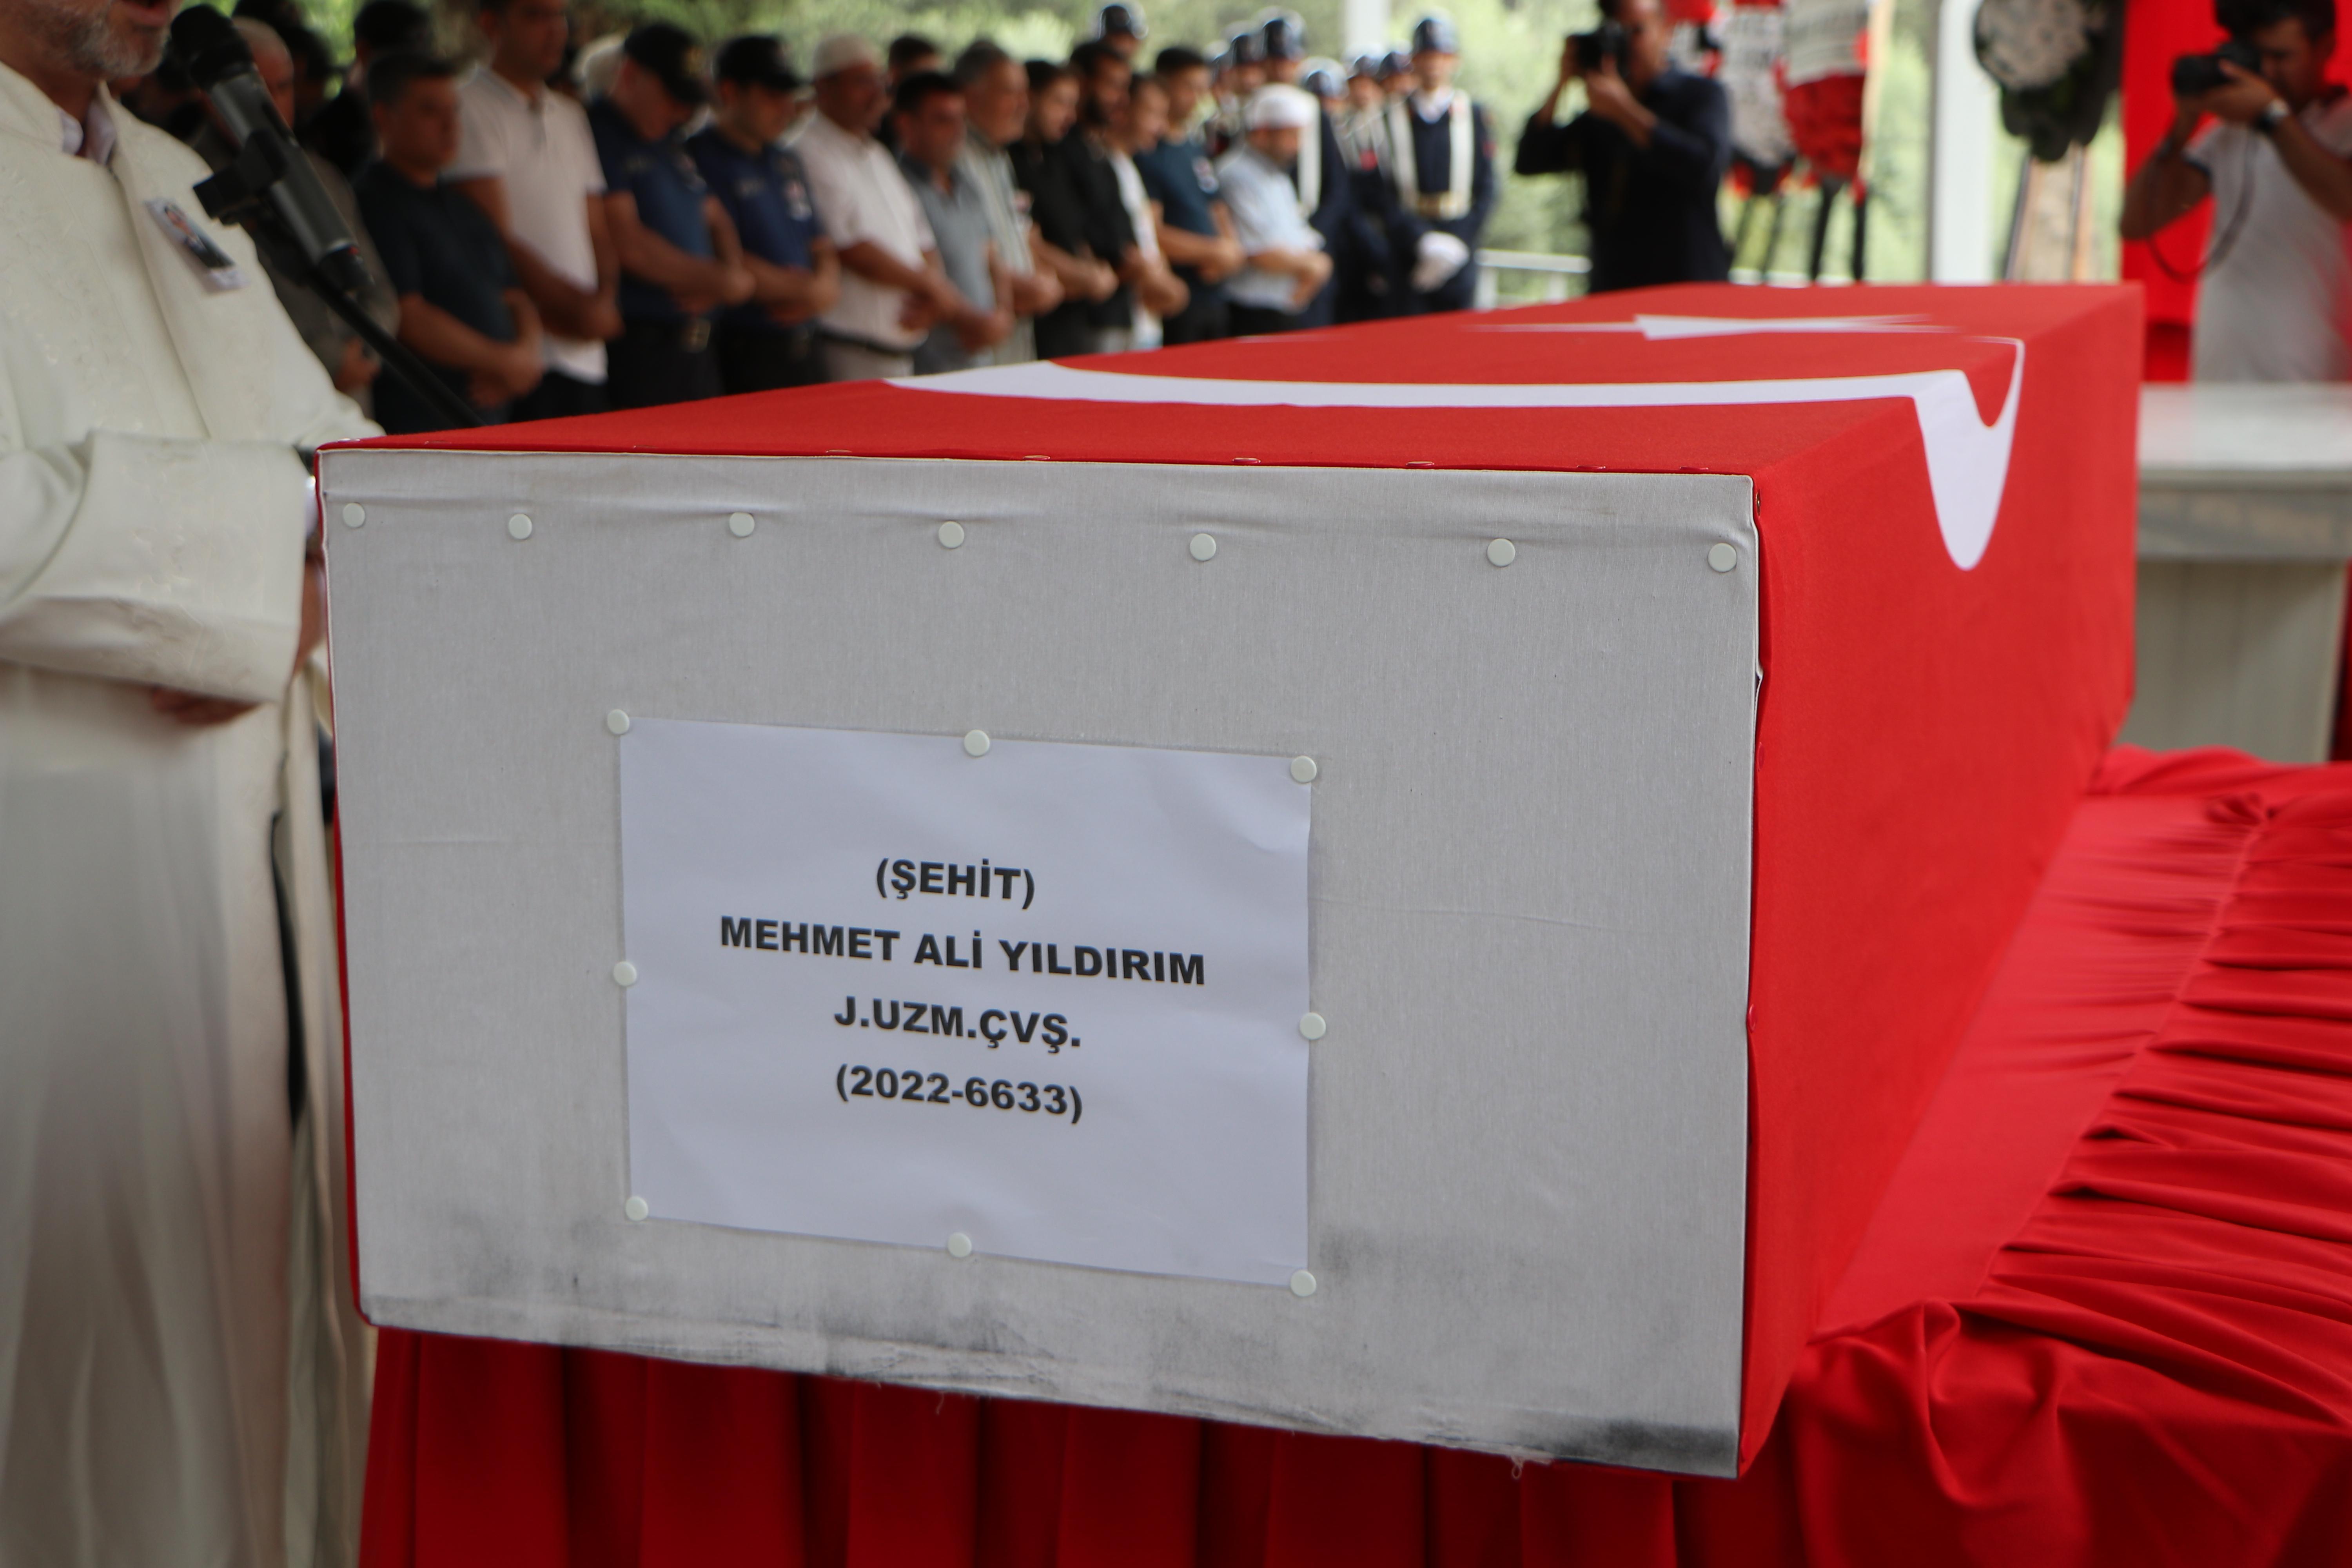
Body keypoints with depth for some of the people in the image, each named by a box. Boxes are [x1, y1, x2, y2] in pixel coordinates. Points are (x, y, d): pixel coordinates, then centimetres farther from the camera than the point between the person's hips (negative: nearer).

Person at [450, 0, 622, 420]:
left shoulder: (571, 116, 20)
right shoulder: (470, 109, -5)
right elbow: (495, 240, -11)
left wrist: (604, 304, -1)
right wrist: (577, 305, -9)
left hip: (585, 355, 7)